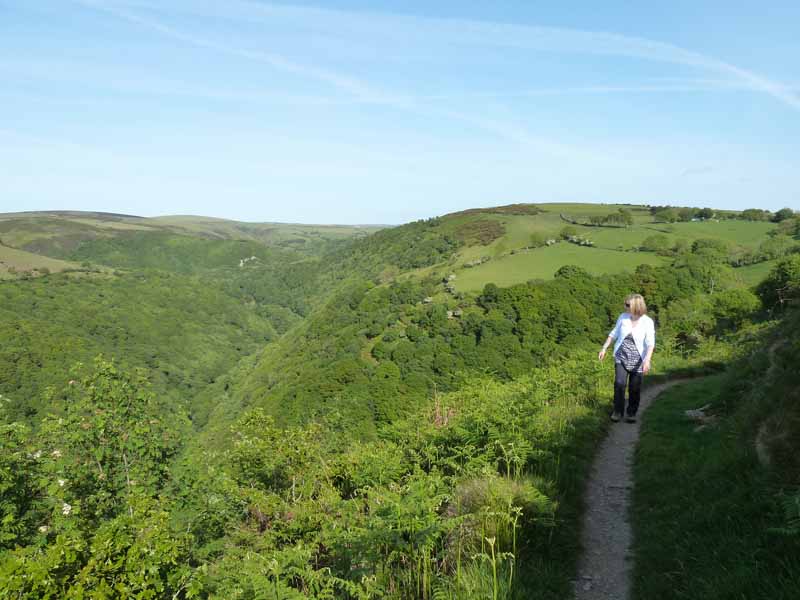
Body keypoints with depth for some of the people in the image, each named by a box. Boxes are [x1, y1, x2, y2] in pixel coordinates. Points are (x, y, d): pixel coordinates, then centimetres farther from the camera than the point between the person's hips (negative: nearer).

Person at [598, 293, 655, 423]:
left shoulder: (647, 322, -11)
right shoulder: (623, 317, -1)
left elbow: (650, 343, -18)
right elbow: (614, 334, 11)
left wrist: (647, 360, -31)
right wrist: (604, 348, 9)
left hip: (637, 360, -2)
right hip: (621, 358, 2)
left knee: (635, 388, 3)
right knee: (619, 383, -13)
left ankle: (631, 413, 21)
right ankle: (618, 411, 0)